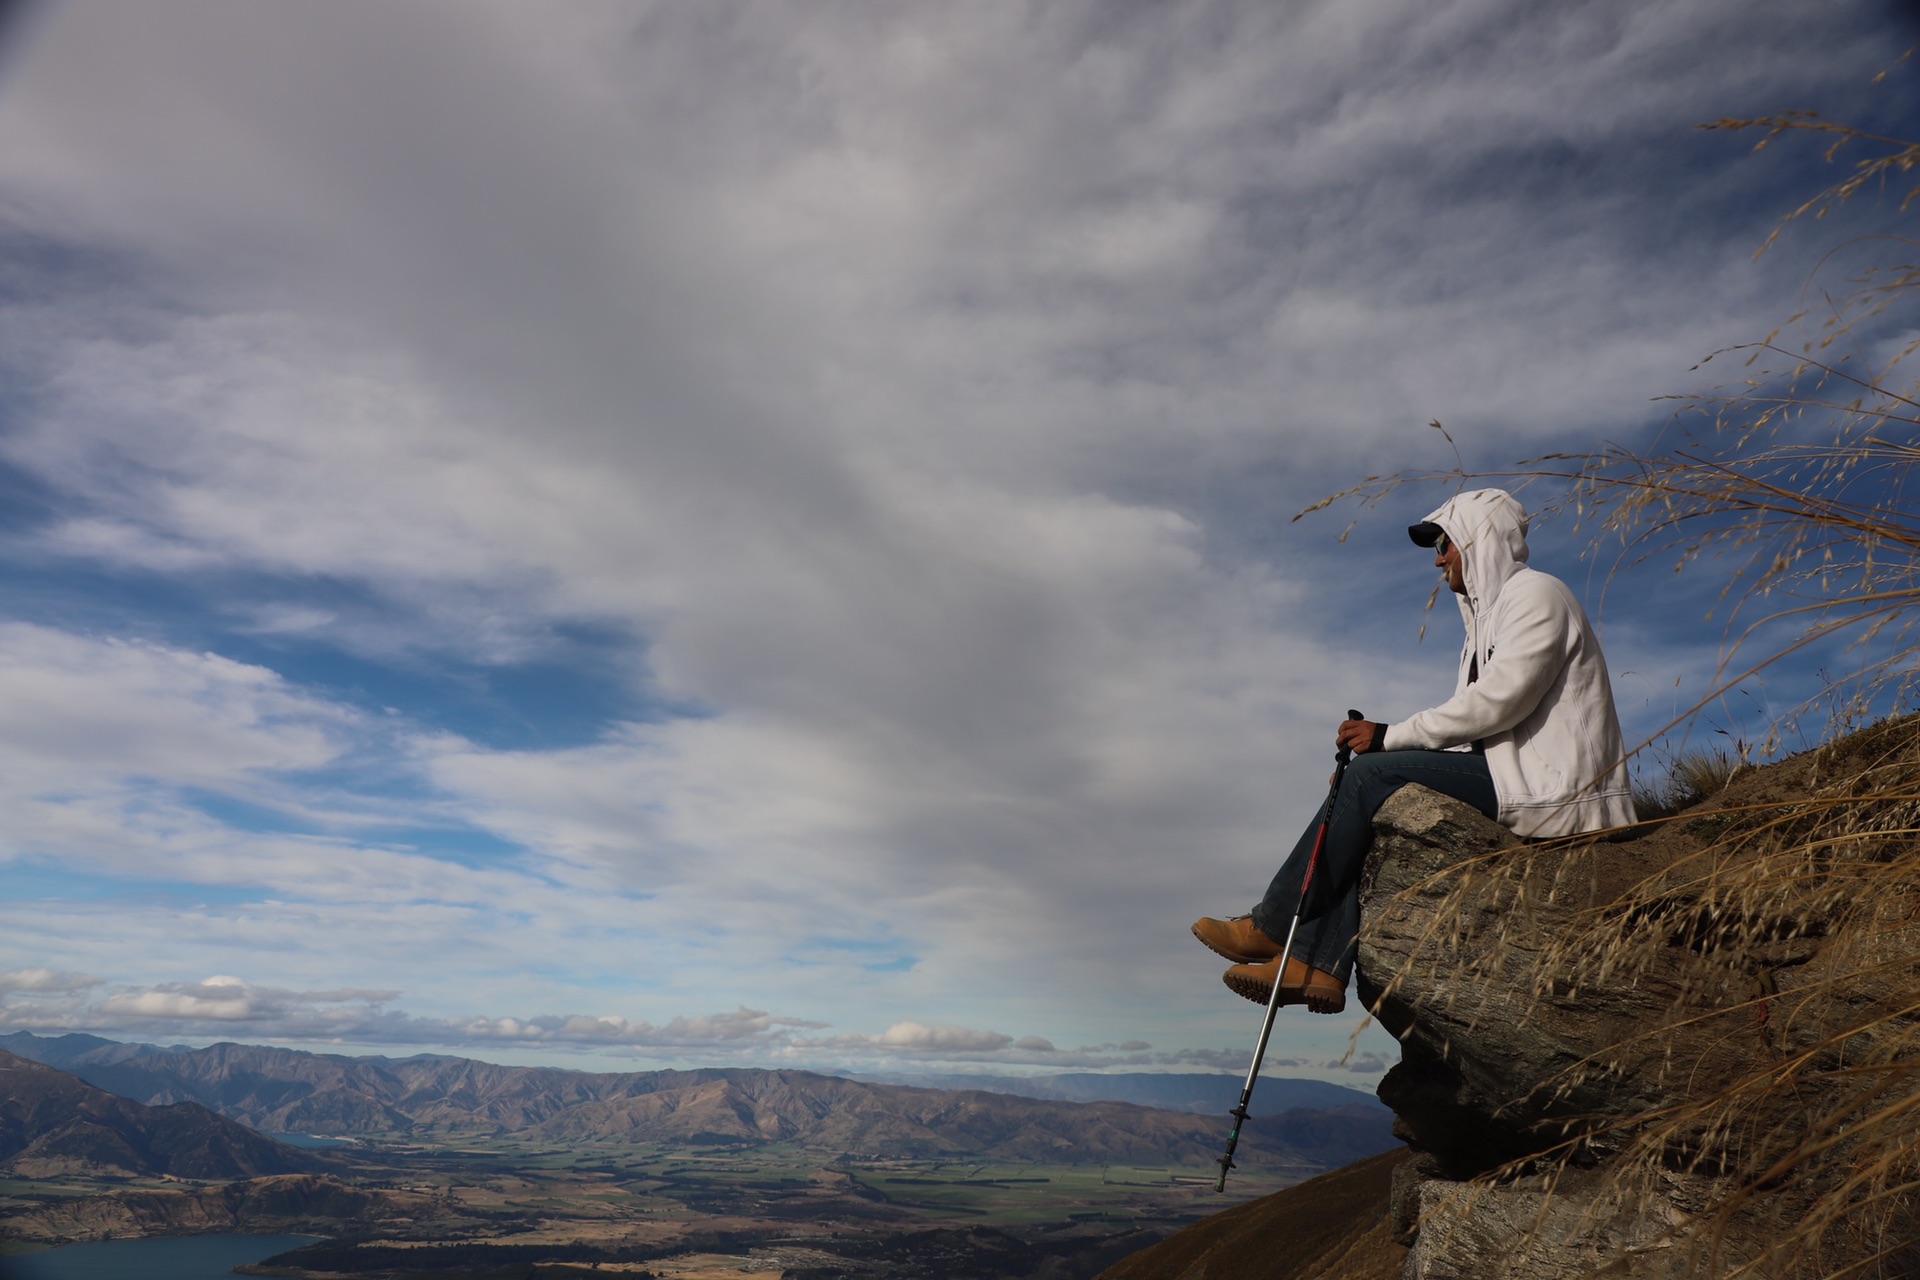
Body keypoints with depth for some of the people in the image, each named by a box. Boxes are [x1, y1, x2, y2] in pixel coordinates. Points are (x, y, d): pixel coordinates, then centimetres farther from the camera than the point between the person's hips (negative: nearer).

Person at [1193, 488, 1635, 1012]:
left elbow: (1494, 703, -20)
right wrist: (1384, 739, 0)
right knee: (1372, 813, -2)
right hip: (1516, 777, 9)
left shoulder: (1535, 594, -7)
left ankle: (1270, 927, -9)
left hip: (1547, 785, -9)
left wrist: (1390, 735, -15)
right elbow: (1479, 722, 14)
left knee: (1373, 774, -16)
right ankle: (1319, 964, -11)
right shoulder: (1491, 612, 23)